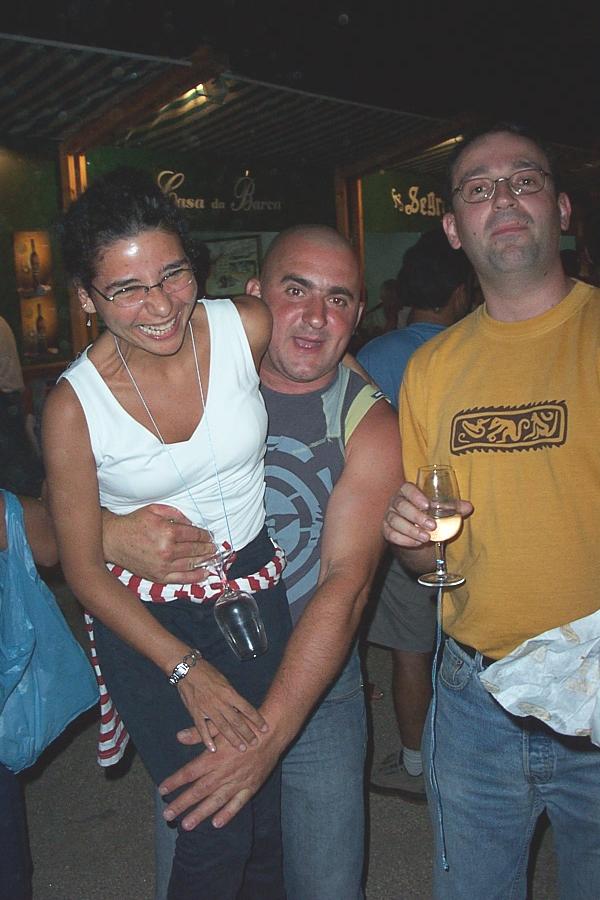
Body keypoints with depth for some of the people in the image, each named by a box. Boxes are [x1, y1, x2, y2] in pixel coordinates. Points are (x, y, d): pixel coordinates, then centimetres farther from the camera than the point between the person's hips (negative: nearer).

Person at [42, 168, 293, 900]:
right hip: (145, 618, -2)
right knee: (217, 833, -1)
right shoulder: (74, 405, -18)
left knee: (272, 804, 13)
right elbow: (83, 571, -10)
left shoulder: (251, 326, -15)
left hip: (256, 588, 3)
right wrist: (187, 669, -15)